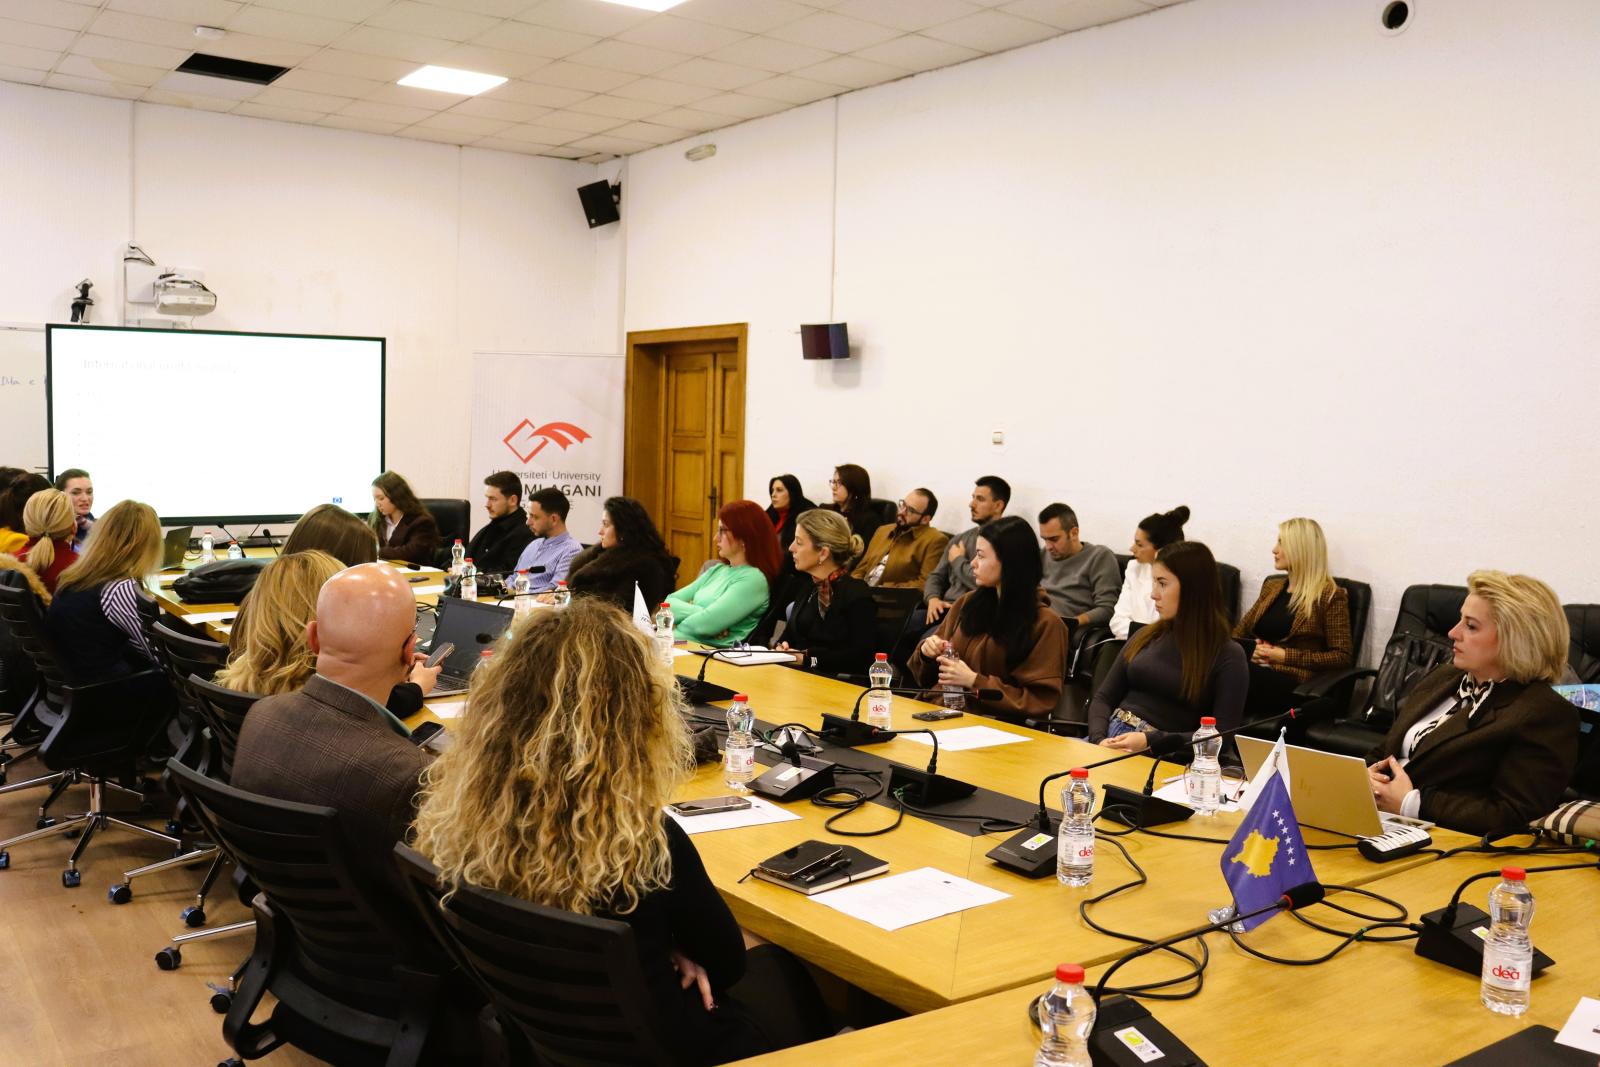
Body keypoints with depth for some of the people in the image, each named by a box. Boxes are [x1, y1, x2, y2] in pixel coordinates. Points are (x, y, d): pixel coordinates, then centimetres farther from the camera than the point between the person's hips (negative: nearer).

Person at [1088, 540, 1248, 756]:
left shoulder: (1228, 655, 1)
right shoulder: (1145, 637, 15)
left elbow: (1221, 736, -5)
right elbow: (1103, 699, 15)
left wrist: (1151, 741, -15)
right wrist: (1100, 739, -7)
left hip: (1166, 757, -5)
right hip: (1113, 738, 5)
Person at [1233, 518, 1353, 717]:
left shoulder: (1330, 596, 3)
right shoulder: (1271, 587, 24)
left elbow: (1343, 658, -3)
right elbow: (1238, 633, 24)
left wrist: (1286, 656, -10)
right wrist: (1250, 649, -1)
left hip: (1293, 682, -5)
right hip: (1255, 671, 6)